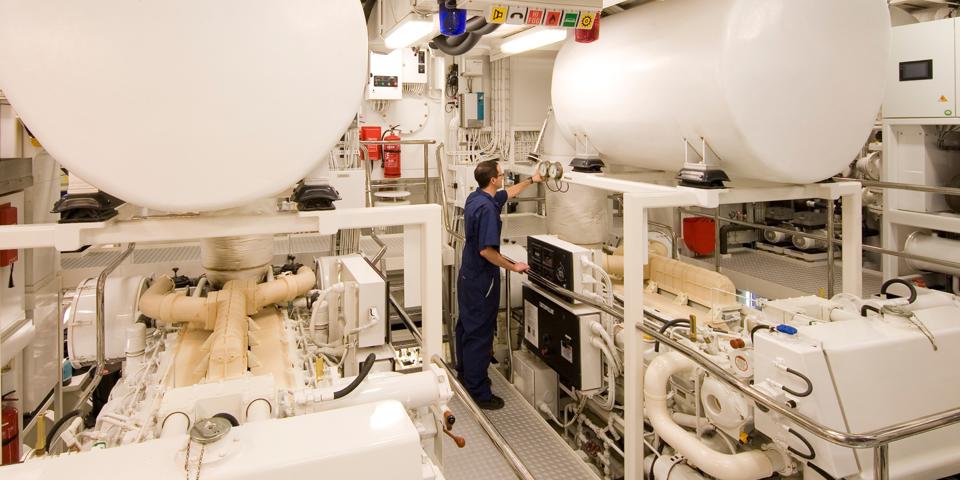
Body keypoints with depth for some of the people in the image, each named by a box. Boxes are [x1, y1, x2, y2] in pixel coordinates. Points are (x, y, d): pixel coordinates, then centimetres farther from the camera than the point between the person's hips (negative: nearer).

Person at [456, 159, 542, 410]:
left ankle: (465, 374, 36)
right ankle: (479, 392, 6)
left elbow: (508, 194, 24)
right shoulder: (487, 208, -25)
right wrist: (513, 266, -17)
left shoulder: (475, 198, 5)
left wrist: (531, 180, 34)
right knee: (480, 334, -3)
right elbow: (487, 251, -29)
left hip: (467, 275, 10)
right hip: (482, 280, -10)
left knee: (466, 326, 20)